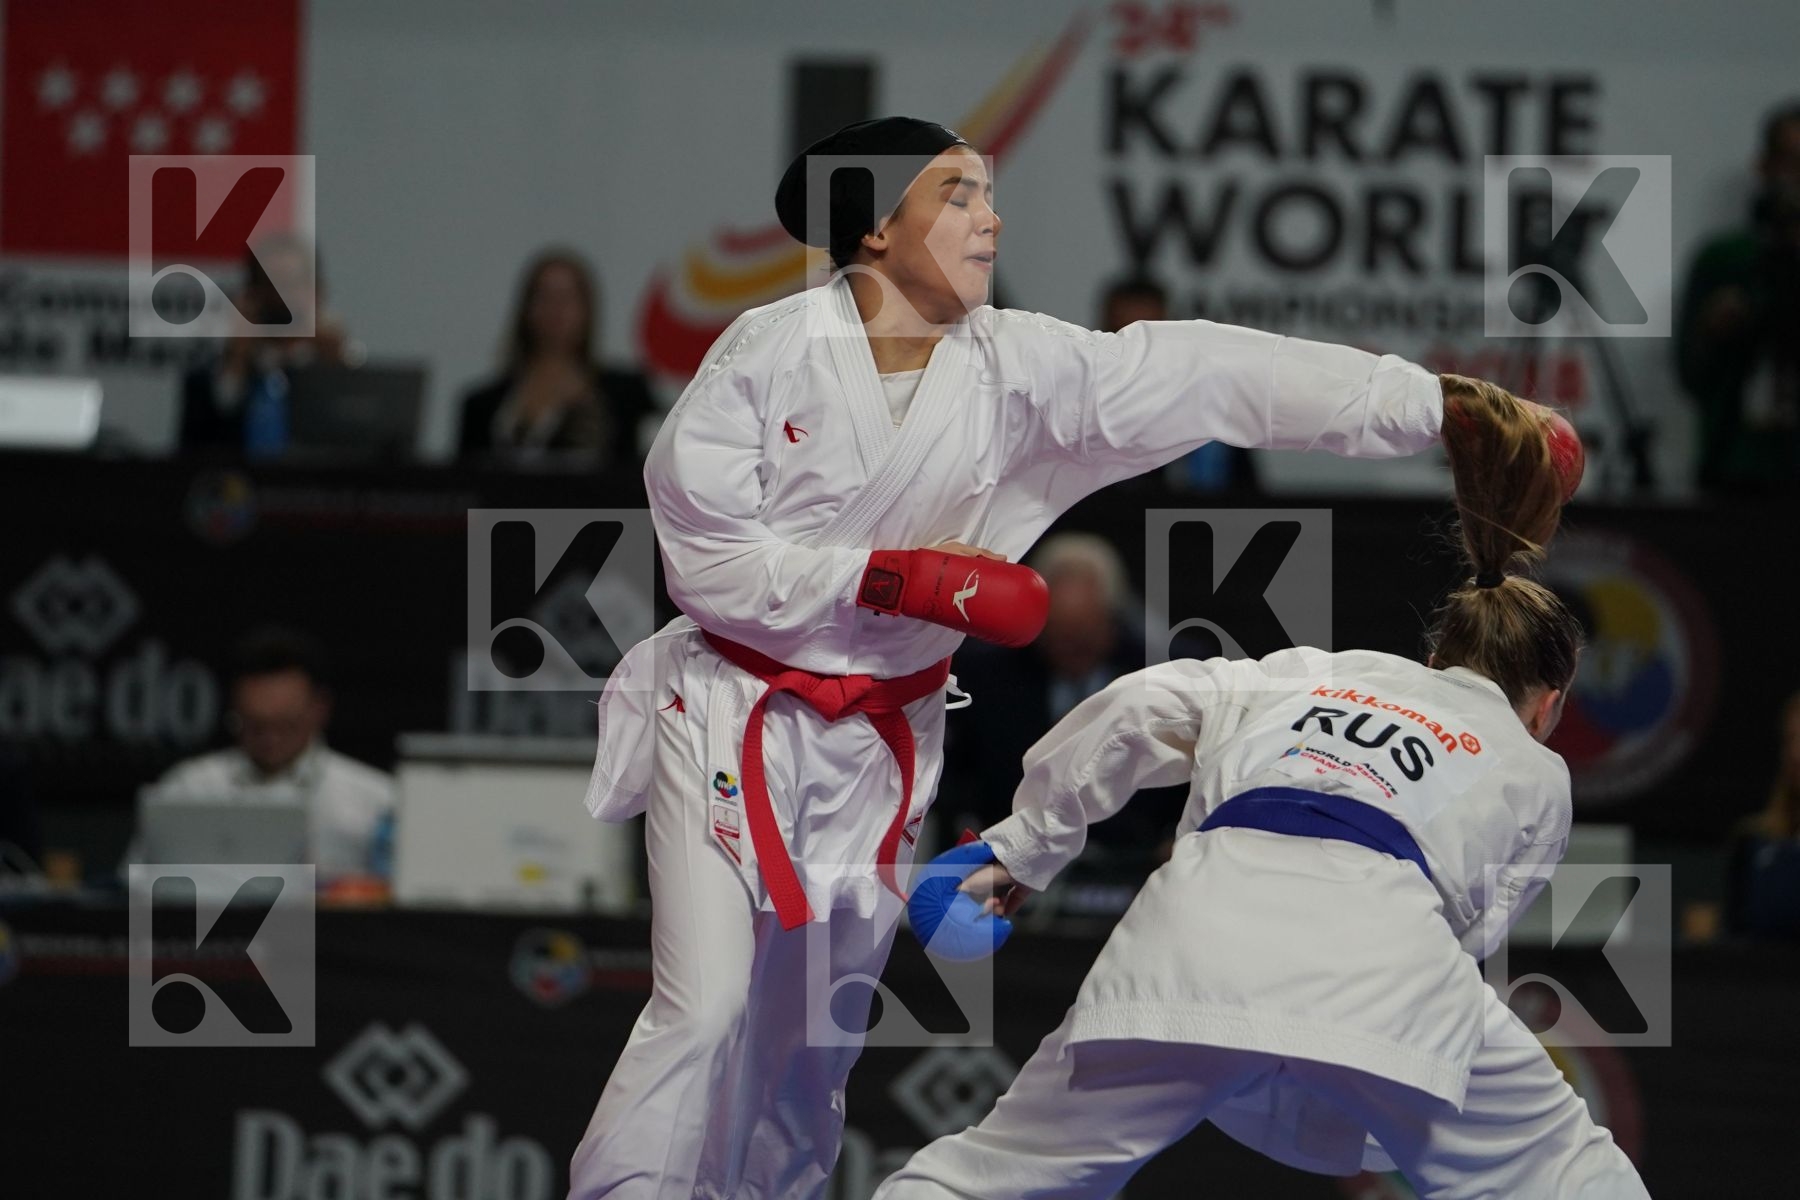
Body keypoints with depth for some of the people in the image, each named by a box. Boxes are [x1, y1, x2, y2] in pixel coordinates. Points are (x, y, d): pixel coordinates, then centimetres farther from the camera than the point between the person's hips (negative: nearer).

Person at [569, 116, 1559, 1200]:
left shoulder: (1018, 369, -5)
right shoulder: (772, 353, -14)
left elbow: (1210, 376, -12)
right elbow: (708, 556, -15)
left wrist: (1438, 405, -19)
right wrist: (898, 579, -24)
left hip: (877, 741, 5)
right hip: (737, 716, -5)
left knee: (817, 1035, 14)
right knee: (706, 1010, -15)